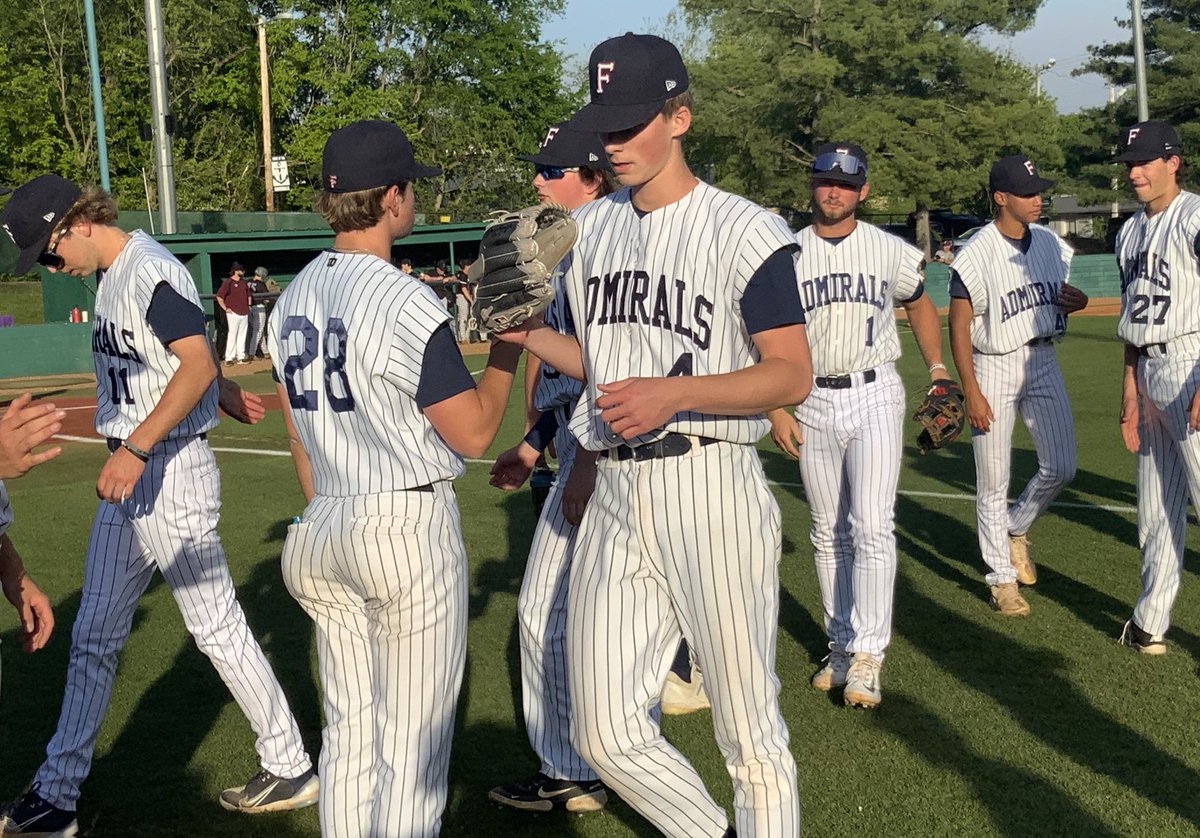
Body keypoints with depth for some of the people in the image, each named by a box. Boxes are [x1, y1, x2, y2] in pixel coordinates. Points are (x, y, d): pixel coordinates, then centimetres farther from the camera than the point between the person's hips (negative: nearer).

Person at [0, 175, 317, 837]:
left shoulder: (151, 270, -16)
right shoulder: (112, 275, 14)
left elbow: (199, 365, -27)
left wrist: (136, 447, -31)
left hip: (172, 471, -10)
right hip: (127, 477, 10)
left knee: (216, 627, 0)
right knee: (93, 636, 12)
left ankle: (289, 767, 15)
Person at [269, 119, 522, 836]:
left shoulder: (294, 298, 8)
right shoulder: (406, 302, -17)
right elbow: (474, 433, -13)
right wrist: (509, 345, -2)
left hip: (325, 531, 8)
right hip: (411, 526, -8)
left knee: (350, 731, 16)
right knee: (412, 742, 2)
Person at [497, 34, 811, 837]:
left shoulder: (744, 229, -6)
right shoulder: (590, 226, 14)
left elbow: (792, 375, -11)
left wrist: (676, 392, -23)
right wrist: (531, 334, 3)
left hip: (710, 490, -6)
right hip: (614, 494, 6)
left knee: (749, 730, 3)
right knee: (607, 733, 8)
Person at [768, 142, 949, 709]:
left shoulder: (890, 252, 4)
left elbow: (920, 306, 20)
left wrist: (937, 369, 11)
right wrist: (776, 409, -6)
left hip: (874, 396, -1)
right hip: (812, 402, 2)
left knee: (872, 527, -12)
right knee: (828, 531, 8)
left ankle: (867, 654, -10)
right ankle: (840, 644, 18)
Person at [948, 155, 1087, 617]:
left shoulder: (1053, 244, 6)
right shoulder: (976, 254, -12)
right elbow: (959, 325, -11)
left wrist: (1078, 301, -5)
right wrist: (971, 391, -16)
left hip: (1043, 362, 5)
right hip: (994, 366, -5)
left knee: (1060, 468, 3)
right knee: (993, 483, 2)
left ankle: (1015, 530, 31)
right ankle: (1002, 578, 15)